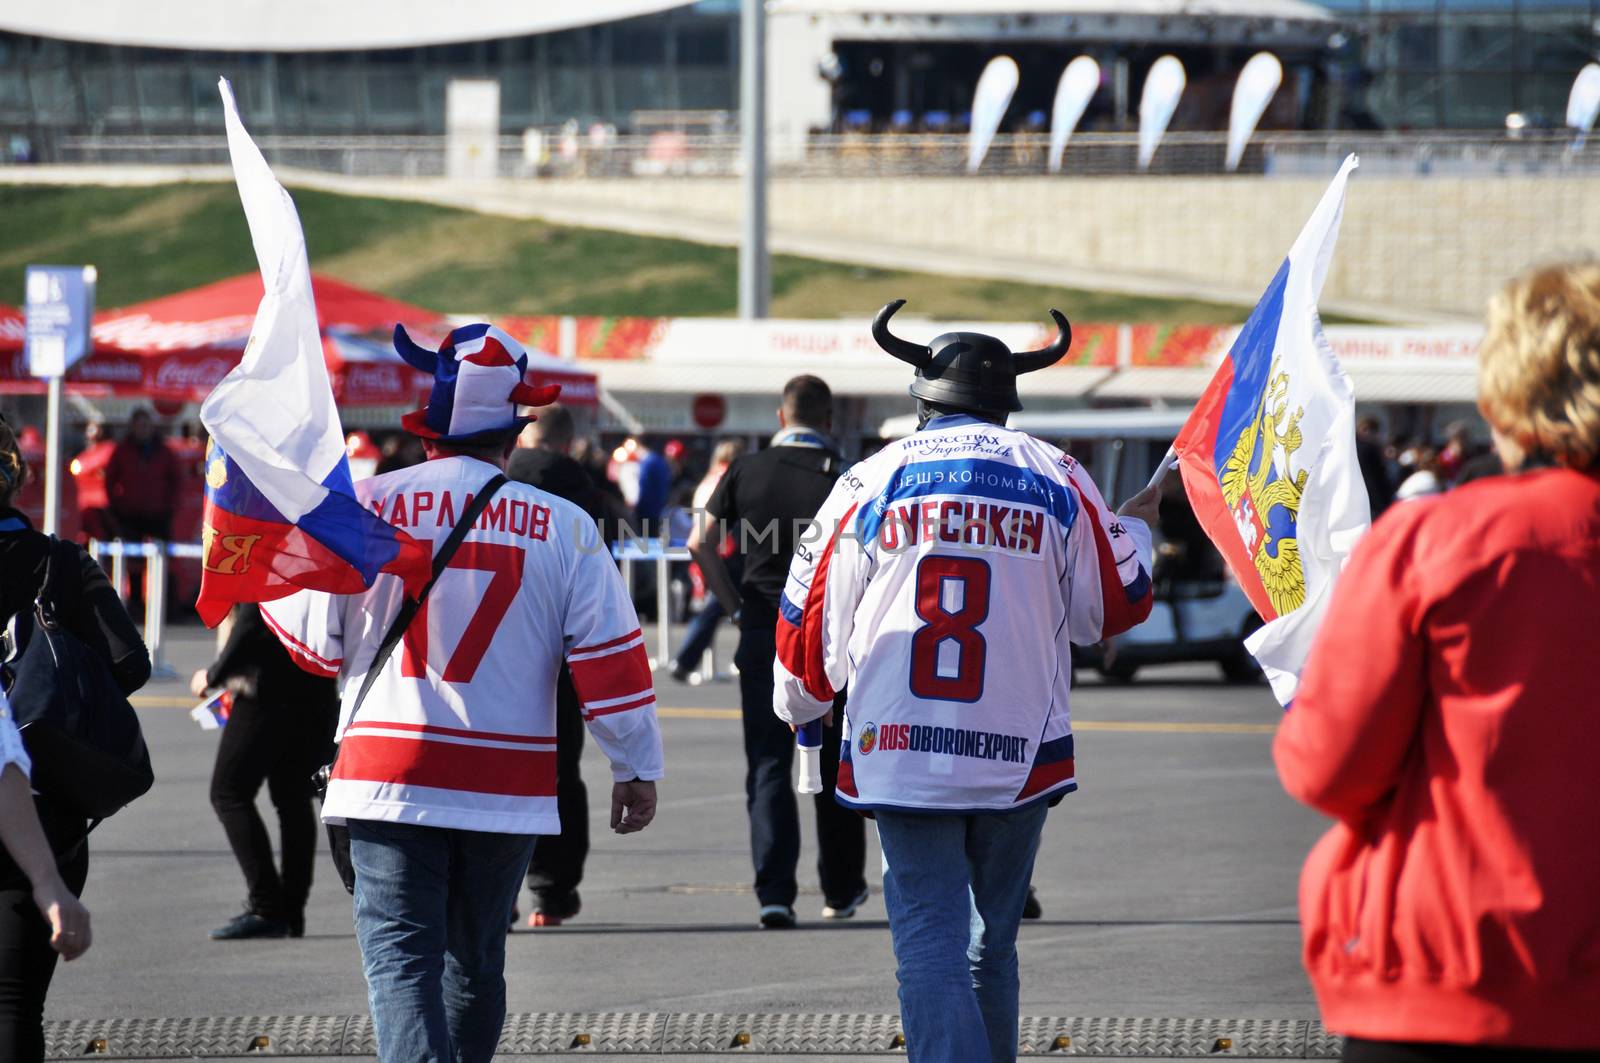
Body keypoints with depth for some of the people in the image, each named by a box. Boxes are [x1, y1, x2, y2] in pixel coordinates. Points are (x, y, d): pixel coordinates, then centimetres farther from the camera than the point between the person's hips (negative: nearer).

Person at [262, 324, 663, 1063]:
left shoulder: (368, 506, -5)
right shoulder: (563, 528, -1)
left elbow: (318, 642, 3)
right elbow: (611, 659, 0)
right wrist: (637, 769, 10)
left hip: (391, 779, -2)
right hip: (509, 786, 2)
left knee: (401, 954, -6)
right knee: (475, 959, 18)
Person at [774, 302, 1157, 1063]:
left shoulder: (871, 485, 1)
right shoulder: (1055, 480, 3)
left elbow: (813, 621, 7)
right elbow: (1112, 608, 12)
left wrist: (798, 706, 27)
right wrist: (1134, 531, 33)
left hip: (899, 748, -2)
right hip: (1020, 757, 2)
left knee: (931, 948, -5)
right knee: (992, 943, 16)